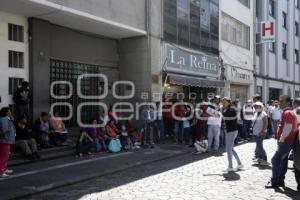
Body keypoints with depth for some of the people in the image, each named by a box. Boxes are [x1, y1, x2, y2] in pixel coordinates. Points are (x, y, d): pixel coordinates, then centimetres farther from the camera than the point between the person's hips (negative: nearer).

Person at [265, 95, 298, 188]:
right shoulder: (288, 112, 16)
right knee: (283, 161, 14)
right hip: (286, 141, 10)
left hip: (285, 142, -10)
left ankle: (274, 181, 0)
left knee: (275, 160, -7)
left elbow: (288, 128, -26)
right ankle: (280, 180, 21)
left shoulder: (287, 113, -17)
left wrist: (282, 139, -17)